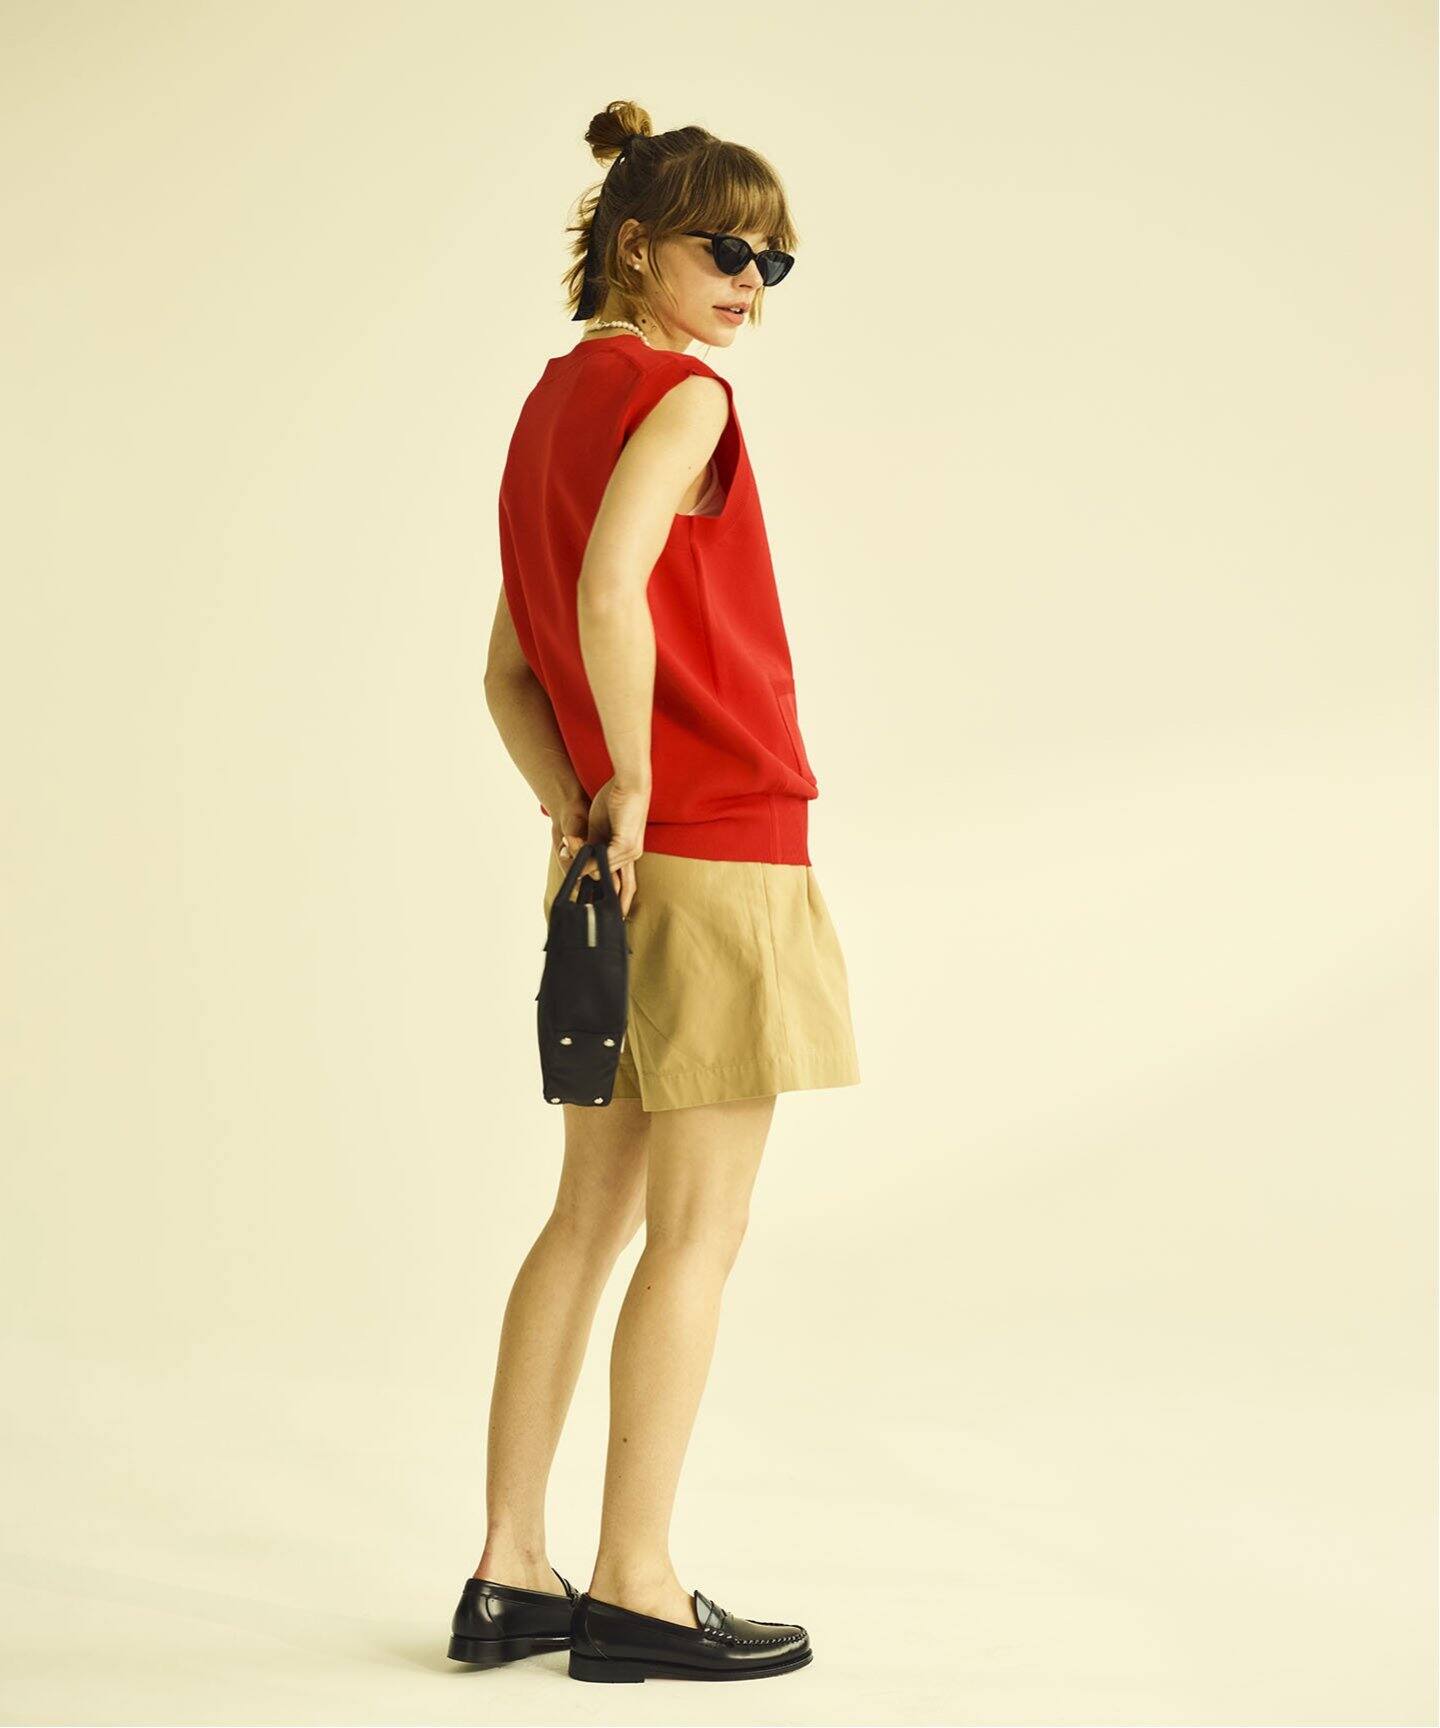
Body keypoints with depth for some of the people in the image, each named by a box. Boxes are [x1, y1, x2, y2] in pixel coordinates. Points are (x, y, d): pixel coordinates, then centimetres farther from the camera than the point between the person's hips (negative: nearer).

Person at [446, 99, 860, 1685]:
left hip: (612, 861, 9)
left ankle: (510, 1574, 17)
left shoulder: (552, 405, 16)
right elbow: (611, 589, -28)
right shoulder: (677, 395, -10)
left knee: (592, 1213, 13)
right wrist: (636, 791, -18)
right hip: (721, 854, -9)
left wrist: (575, 814, 6)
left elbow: (508, 673, 15)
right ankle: (634, 1594, 5)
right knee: (698, 1230, -1)